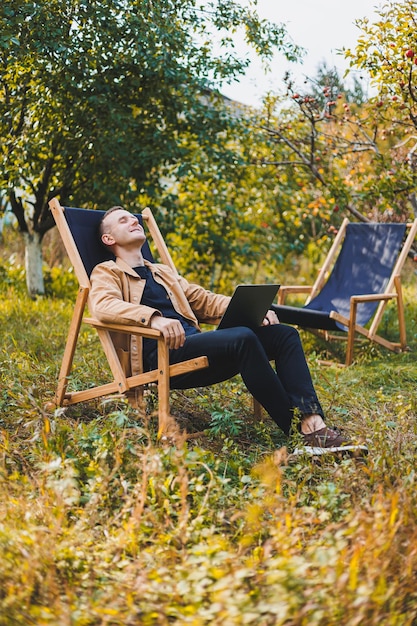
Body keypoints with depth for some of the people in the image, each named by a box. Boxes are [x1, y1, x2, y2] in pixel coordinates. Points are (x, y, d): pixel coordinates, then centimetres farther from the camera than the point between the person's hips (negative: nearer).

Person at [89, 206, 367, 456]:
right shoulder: (107, 273, 12)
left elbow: (205, 301, 30)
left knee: (284, 334, -10)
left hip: (193, 347, 8)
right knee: (242, 338, -32)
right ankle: (297, 430, -29)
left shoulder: (163, 272, 34)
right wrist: (153, 318, -31)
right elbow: (103, 305, -11)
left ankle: (313, 424, -27)